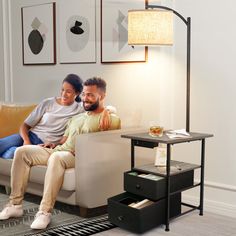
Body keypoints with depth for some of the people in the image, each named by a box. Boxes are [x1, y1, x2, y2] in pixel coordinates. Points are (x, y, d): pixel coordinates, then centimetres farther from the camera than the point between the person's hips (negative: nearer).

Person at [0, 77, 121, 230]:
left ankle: (45, 212, -35)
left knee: (56, 157, -40)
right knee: (22, 151, -11)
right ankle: (15, 205, -9)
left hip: (80, 158, -7)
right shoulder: (77, 118, 29)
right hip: (58, 150, 8)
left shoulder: (111, 119, 5)